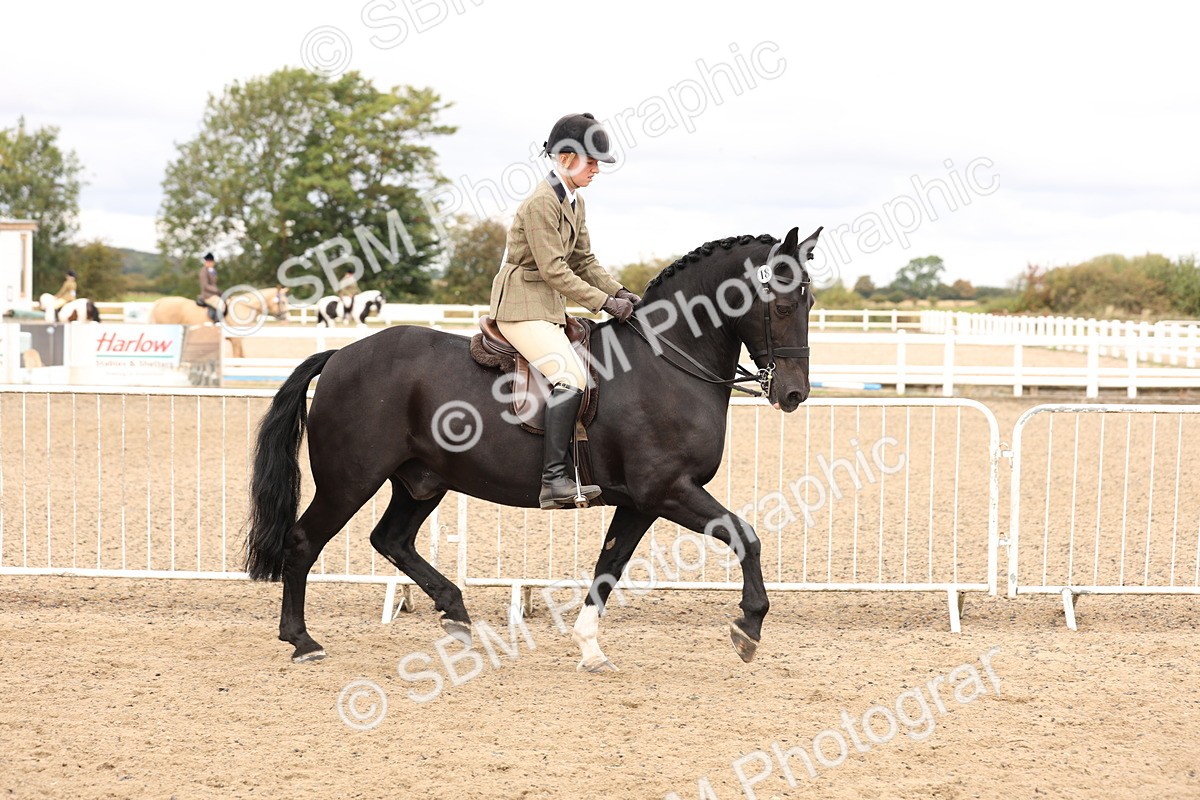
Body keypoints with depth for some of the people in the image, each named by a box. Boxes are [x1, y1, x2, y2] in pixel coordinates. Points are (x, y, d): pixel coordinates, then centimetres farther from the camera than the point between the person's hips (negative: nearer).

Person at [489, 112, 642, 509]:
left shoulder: (575, 203, 14)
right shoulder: (542, 202, -15)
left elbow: (584, 261, 17)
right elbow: (553, 269, -19)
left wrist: (620, 292, 2)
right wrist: (604, 302, -19)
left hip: (551, 308, 10)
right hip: (522, 306, -10)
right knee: (571, 378, -23)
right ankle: (554, 480, -28)